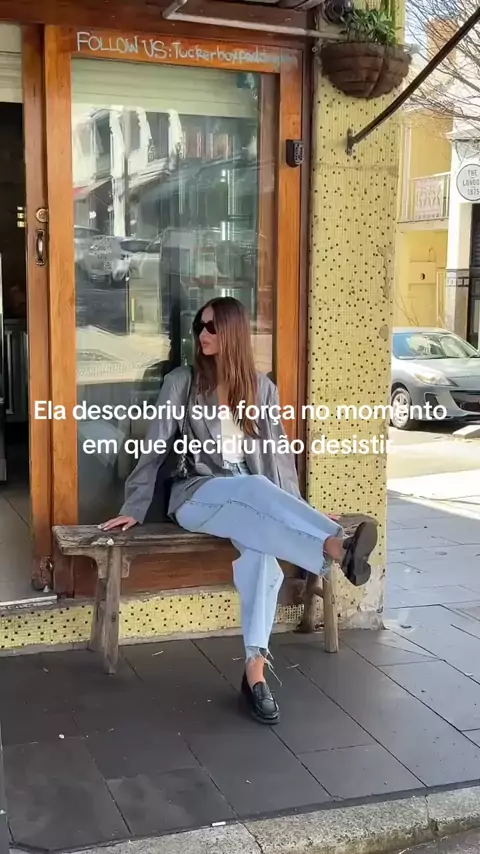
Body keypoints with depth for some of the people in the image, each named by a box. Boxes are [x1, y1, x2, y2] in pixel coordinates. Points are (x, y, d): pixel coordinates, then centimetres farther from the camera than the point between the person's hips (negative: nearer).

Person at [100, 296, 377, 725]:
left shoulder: (261, 387, 10)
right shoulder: (181, 382, 2)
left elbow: (278, 452, 10)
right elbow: (155, 448, 2)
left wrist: (294, 510, 4)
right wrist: (134, 510, 0)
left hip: (253, 500, 2)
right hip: (195, 496, -2)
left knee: (260, 550, -32)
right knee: (254, 488, -37)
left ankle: (256, 669, -33)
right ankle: (338, 547, -49)